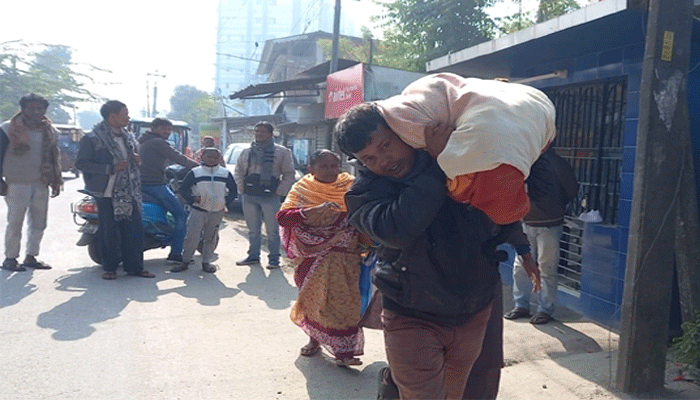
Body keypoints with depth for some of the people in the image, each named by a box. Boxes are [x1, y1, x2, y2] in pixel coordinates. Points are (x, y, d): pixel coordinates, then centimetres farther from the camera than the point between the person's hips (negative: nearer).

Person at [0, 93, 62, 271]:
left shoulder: (50, 132, 12)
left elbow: (54, 157, 19)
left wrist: (56, 181, 14)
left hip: (41, 184, 5)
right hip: (17, 183, -5)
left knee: (39, 223, 9)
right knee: (15, 222, -1)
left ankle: (31, 256, 20)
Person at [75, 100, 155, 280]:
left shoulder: (128, 137, 14)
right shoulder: (93, 138, -8)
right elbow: (81, 163, -13)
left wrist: (136, 159, 4)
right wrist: (110, 168, -20)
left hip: (129, 191, 6)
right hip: (107, 192, -6)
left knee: (134, 229, 4)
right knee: (109, 231, 2)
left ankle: (134, 266, 13)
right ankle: (109, 267, 15)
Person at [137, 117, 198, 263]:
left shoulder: (142, 142, 21)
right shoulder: (158, 143, -9)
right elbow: (178, 158, -12)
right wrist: (200, 166, -4)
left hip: (141, 185, 10)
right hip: (155, 185, -10)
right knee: (181, 215, -6)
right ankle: (175, 254, -10)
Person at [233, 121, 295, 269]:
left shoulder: (281, 152, 1)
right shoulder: (247, 152, 12)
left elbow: (289, 174, 2)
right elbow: (238, 170, 22)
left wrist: (280, 190, -6)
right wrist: (241, 187, 9)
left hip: (270, 197, -4)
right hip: (249, 196, 4)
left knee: (272, 231, 0)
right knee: (253, 230, 13)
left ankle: (273, 259, 9)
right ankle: (253, 256, 25)